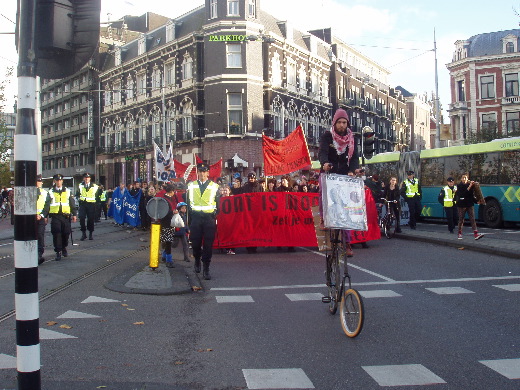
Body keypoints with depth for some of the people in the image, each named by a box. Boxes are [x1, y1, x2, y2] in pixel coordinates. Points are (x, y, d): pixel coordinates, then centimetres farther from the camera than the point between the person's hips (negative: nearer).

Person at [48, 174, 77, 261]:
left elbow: (72, 204, 11)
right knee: (56, 234, -6)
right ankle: (58, 252, 1)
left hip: (66, 216, 1)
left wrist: (74, 214, 7)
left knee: (66, 233, 5)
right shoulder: (51, 192, 6)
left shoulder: (68, 191, 9)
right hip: (55, 216, -1)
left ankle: (64, 248, 29)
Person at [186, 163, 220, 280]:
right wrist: (189, 220, 6)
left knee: (208, 244, -3)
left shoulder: (214, 187, 7)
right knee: (195, 243, 4)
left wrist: (215, 218, 2)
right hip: (195, 218, 1)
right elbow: (188, 204, 11)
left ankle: (206, 269, 4)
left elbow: (217, 205, 9)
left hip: (209, 218, -1)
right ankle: (197, 260, 33)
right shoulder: (191, 186, 10)